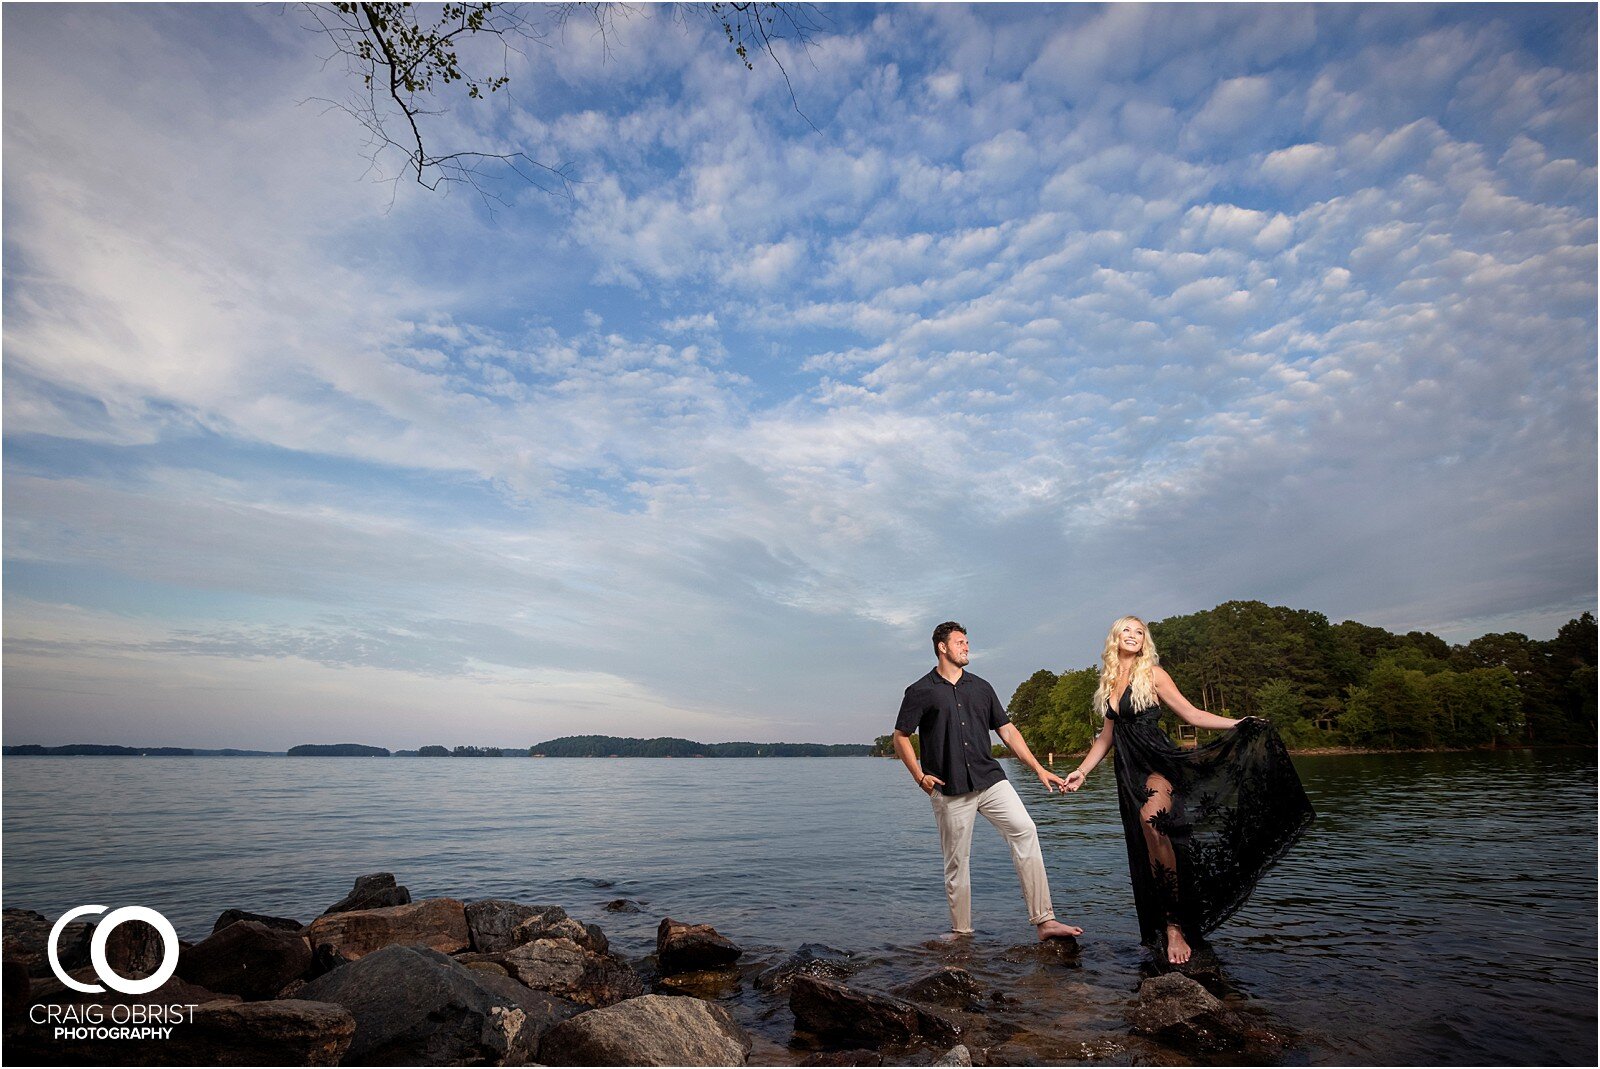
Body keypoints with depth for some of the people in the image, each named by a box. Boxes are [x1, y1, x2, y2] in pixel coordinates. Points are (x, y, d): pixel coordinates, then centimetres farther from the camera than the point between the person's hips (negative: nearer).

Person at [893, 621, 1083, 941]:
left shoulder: (981, 687, 13)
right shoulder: (921, 691, 0)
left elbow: (1008, 731, 13)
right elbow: (900, 737, 4)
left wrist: (1039, 770, 7)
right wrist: (920, 777, -5)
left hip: (990, 778, 3)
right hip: (950, 789, -3)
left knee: (1025, 830, -16)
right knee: (956, 861, 3)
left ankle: (1044, 921, -14)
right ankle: (961, 932, 20)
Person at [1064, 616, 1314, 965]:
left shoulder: (1153, 674, 1)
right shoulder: (1108, 681, 14)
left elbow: (1191, 714, 2)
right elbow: (1107, 735, 19)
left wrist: (1238, 724, -6)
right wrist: (1082, 771, 18)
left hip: (1156, 764, -5)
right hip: (1128, 772, 5)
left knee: (1154, 825, -26)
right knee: (1147, 850, 2)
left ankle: (1174, 927, -20)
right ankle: (1160, 931, 8)